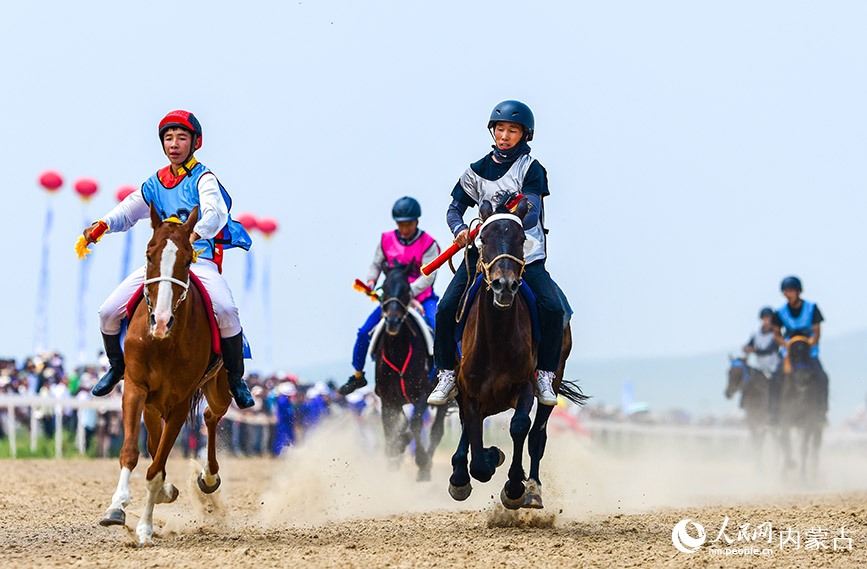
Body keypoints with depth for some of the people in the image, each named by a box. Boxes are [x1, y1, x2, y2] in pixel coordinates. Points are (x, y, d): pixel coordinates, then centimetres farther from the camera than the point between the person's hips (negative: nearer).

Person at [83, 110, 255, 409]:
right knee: (108, 311, -7)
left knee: (226, 310, -33)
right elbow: (127, 212, 26)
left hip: (201, 260, -5)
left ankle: (236, 379, -12)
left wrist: (195, 234, -44)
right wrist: (101, 225, 5)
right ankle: (117, 366, 22)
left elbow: (216, 213, -23)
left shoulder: (203, 179, -4)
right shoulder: (155, 184, 14)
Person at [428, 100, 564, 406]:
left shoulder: (532, 169, -2)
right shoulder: (478, 171, 9)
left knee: (553, 309, -23)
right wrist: (460, 229, -9)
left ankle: (544, 375, -7)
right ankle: (446, 375, 0)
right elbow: (455, 207, 14)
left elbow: (531, 214, -14)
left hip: (526, 253, -2)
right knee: (446, 308, -14)